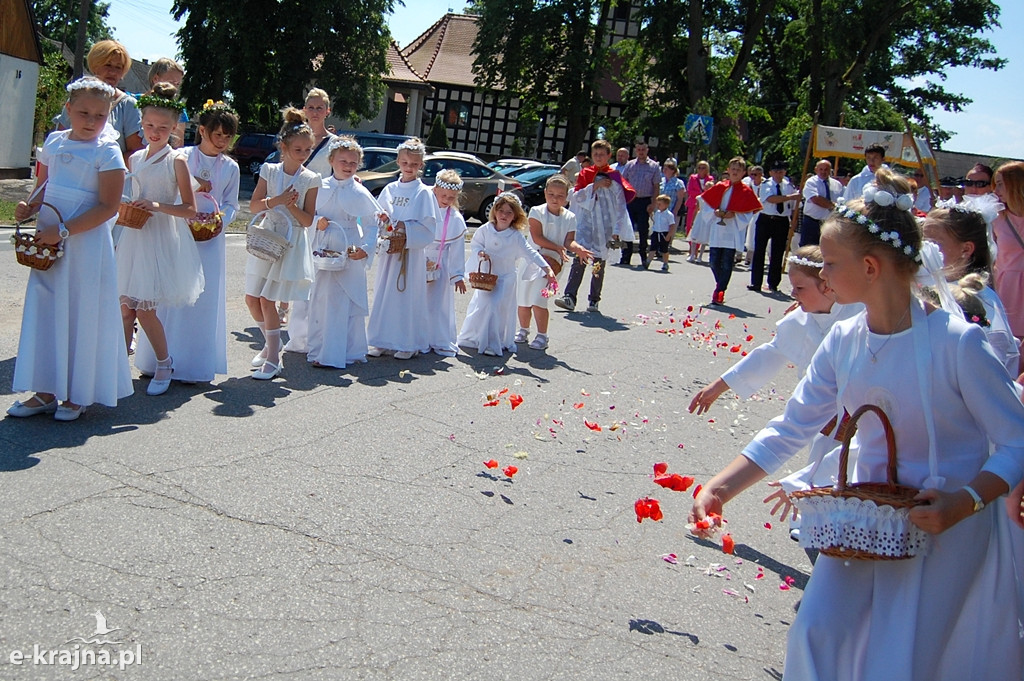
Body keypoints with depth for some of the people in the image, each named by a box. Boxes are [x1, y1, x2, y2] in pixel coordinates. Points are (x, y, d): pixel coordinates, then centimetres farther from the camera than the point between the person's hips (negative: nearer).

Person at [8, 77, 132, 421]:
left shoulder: (106, 151, -9)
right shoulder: (54, 141, 9)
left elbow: (108, 206, -15)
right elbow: (43, 184, 20)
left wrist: (63, 231, -19)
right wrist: (29, 205, -2)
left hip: (86, 244, -6)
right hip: (48, 243, 6)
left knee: (82, 316, 2)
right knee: (44, 311, 10)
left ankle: (77, 394, 15)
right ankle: (45, 390, 21)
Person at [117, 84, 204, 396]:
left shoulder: (176, 161, -5)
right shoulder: (134, 159, 11)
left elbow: (190, 208, -8)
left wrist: (158, 206, -21)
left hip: (162, 240, -5)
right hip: (134, 236, 5)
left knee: (143, 308, -3)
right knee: (126, 307, 4)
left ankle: (164, 363, 17)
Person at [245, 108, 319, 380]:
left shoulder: (310, 179, -6)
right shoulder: (269, 170, 1)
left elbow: (308, 220, -6)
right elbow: (253, 206, -2)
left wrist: (292, 206, -22)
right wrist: (276, 200, -18)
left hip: (291, 243, -4)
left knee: (267, 299, -6)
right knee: (252, 298, 6)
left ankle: (273, 359, 5)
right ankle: (272, 343, 29)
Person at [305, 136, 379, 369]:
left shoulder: (360, 193, -4)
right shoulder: (321, 187, 4)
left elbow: (372, 224, -2)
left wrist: (365, 249, -14)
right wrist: (317, 221, -9)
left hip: (349, 254, -4)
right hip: (324, 251, 4)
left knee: (345, 303, -4)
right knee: (320, 299, 9)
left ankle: (341, 352, 2)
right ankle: (318, 349, 20)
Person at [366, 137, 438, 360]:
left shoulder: (424, 193, -4)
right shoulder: (390, 189, 9)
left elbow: (428, 227, -8)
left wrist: (405, 227, -16)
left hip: (412, 252, -5)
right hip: (389, 250, 5)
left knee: (408, 295, -1)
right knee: (384, 293, 8)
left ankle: (409, 343, 8)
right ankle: (382, 340, 17)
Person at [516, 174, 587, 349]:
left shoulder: (569, 217, 3)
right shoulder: (537, 212, -4)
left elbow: (569, 241, -2)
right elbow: (537, 237, -11)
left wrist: (577, 248, -25)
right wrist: (558, 248, -16)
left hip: (552, 263, -1)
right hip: (530, 260, 1)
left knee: (538, 301, -11)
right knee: (523, 300, 8)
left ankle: (542, 336, 2)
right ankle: (523, 331, 29)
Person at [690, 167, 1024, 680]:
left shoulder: (956, 341, -21)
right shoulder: (844, 341, -3)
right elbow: (789, 430, 1)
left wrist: (964, 502, -28)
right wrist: (721, 486, -9)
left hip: (945, 528, -5)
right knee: (816, 635, 0)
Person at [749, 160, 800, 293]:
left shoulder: (789, 186, 4)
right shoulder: (765, 185, -4)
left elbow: (794, 207, 8)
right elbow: (771, 199, -23)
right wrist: (791, 197, -27)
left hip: (782, 222, 2)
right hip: (765, 220, -2)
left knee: (777, 254, 6)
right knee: (759, 251, 1)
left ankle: (773, 284, 17)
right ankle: (756, 283, 8)